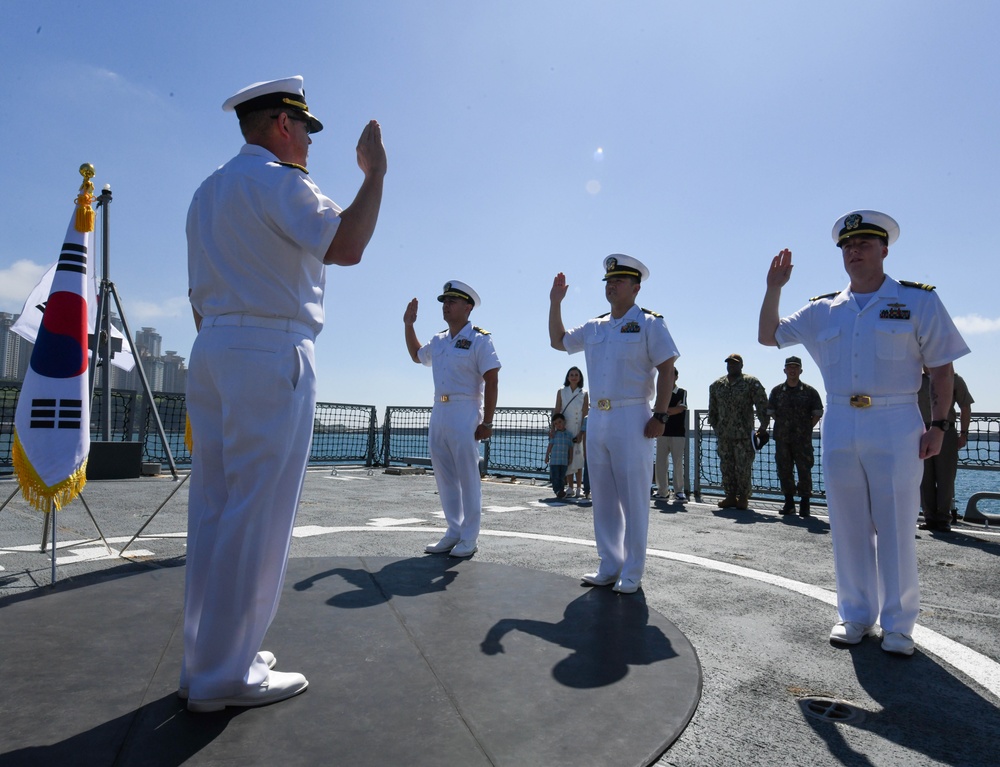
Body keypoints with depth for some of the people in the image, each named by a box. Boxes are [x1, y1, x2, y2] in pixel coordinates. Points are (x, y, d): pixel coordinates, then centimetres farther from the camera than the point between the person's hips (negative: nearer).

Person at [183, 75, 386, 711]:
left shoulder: (209, 190, 24)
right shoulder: (278, 180, -4)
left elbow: (203, 292, 22)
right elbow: (346, 246, -20)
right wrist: (375, 170, -8)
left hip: (211, 350, 9)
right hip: (271, 354, -9)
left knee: (213, 510, 10)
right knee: (255, 518, -4)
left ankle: (206, 659, 21)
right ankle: (225, 675, 5)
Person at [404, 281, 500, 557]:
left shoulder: (479, 339, -6)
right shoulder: (438, 341, 15)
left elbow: (491, 381, -11)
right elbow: (416, 355, 35)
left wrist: (487, 422, -16)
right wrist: (408, 325, 23)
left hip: (464, 413, -7)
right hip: (439, 411, 7)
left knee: (467, 476, -2)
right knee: (444, 476, 10)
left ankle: (469, 537, 7)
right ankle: (454, 531, 21)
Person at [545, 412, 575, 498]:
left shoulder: (569, 434, 5)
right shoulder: (554, 434, 0)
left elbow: (570, 447, 7)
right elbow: (550, 445, 1)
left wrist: (571, 458, 5)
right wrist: (547, 456, 0)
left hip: (564, 460, 2)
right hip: (554, 460, -1)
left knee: (562, 477, 8)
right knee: (555, 477, -3)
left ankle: (561, 490, 14)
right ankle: (557, 490, 1)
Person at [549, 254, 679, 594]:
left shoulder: (649, 323, -2)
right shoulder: (594, 327, 15)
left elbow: (666, 369, -7)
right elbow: (557, 341, 26)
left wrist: (660, 415, -14)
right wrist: (555, 302, 18)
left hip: (632, 419, -6)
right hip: (597, 418, 6)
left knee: (633, 498, -1)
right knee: (603, 497, 11)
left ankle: (631, 573, 10)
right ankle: (610, 566, 22)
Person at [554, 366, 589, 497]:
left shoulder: (584, 393, 2)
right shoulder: (561, 392, 5)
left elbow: (585, 414, -2)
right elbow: (556, 411, 4)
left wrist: (581, 432, -10)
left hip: (578, 431, -1)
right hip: (564, 431, 1)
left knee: (578, 460, -1)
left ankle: (579, 489, 5)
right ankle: (570, 488, 9)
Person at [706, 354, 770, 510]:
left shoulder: (751, 383, -1)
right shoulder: (717, 385, 12)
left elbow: (763, 405, -4)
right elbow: (713, 409, 20)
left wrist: (763, 427, -8)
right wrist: (715, 427, 18)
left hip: (744, 434, -4)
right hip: (723, 434, 4)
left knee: (743, 467, -1)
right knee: (726, 467, 7)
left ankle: (743, 498, 10)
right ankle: (730, 496, 17)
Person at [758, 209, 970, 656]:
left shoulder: (918, 301, 3)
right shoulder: (823, 310, 11)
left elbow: (941, 367, 2)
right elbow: (768, 336, 15)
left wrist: (939, 424, -6)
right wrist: (774, 287, 4)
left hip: (896, 425, -3)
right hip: (839, 427, 3)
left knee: (895, 528, 2)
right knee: (848, 527, 9)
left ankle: (897, 625, 16)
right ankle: (856, 616, 22)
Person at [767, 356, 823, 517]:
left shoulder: (809, 391, 1)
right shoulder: (777, 391, 7)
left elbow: (818, 413, 4)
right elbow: (771, 412, 12)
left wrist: (806, 428, -1)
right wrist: (783, 426, 6)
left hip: (803, 439, -2)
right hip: (782, 439, 2)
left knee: (804, 471, -1)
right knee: (784, 470, 7)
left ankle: (804, 504, 9)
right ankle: (789, 502, 18)